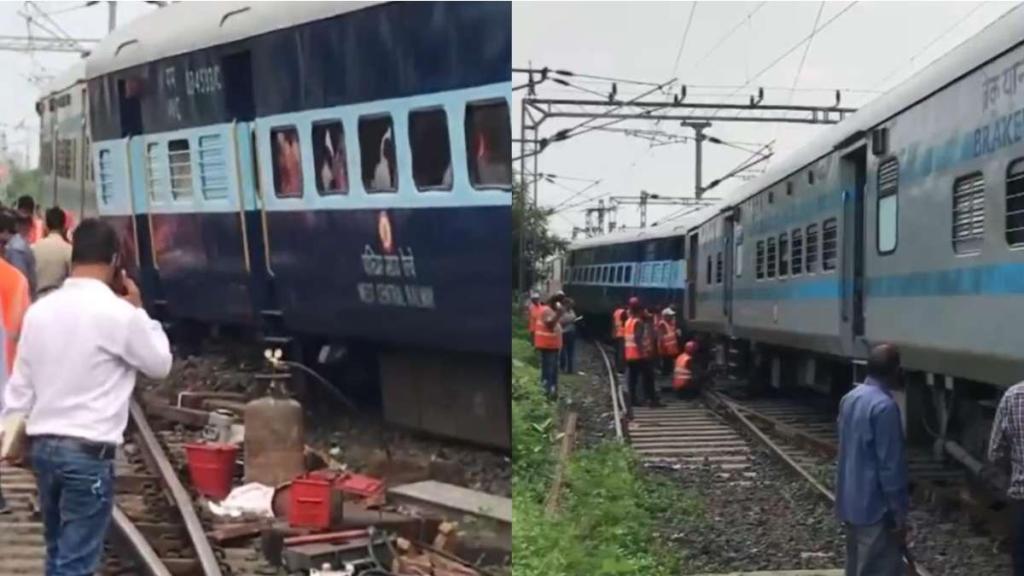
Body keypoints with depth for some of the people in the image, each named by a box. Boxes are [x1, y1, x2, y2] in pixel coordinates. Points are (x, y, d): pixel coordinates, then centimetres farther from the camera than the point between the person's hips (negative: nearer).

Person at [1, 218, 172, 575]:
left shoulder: (40, 309, 3)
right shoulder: (119, 313, -14)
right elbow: (160, 364, 1)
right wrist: (138, 311, 9)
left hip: (42, 446, 6)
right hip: (88, 452, -6)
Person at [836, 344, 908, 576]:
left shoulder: (849, 398, 8)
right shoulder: (884, 406, -20)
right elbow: (891, 466, -20)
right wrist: (899, 515, -15)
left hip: (850, 503, 9)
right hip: (875, 507, -9)